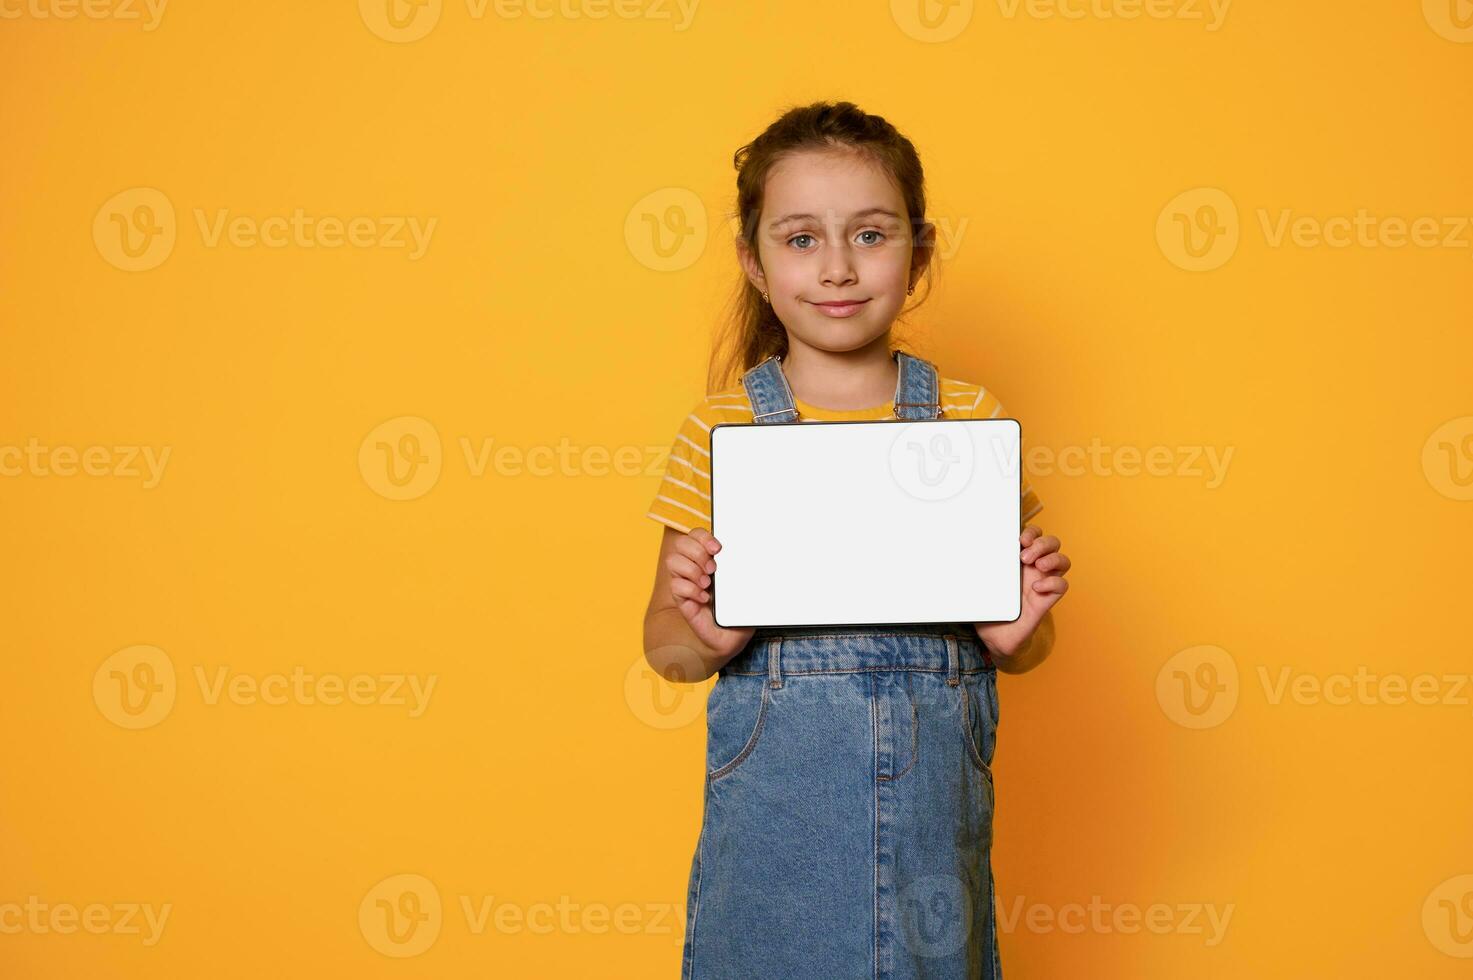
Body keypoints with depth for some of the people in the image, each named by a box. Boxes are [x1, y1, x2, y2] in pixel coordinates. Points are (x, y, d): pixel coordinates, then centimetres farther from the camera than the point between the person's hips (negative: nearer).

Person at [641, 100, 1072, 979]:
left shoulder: (973, 419, 2)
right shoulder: (721, 430, -2)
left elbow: (1027, 649, 8)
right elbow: (666, 645, 2)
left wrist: (1017, 632, -13)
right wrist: (709, 636, -19)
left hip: (934, 825, 1)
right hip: (773, 827, -1)